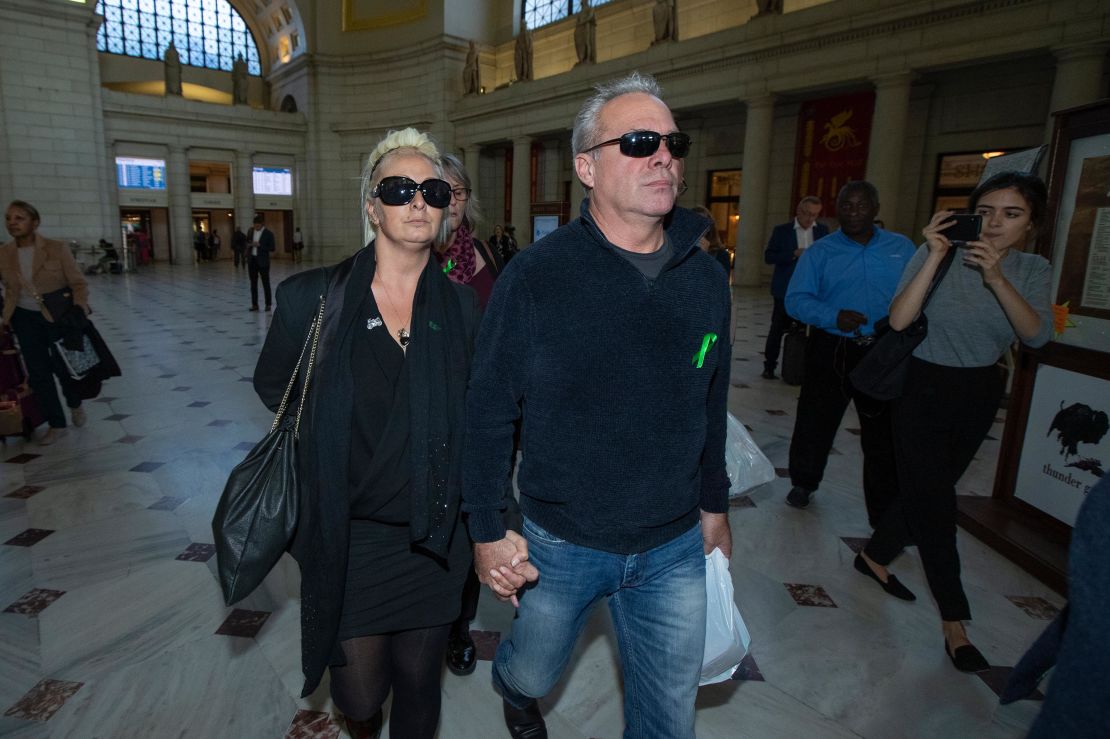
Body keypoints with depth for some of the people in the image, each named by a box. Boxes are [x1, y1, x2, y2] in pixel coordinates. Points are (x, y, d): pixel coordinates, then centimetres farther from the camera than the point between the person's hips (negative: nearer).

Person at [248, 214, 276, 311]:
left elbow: (272, 248, -9)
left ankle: (268, 304, 5)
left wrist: (259, 245, -18)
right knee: (253, 283, 7)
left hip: (263, 261, -5)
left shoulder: (268, 233, -5)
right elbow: (248, 243, 22)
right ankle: (254, 304, 12)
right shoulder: (251, 231, 10)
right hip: (252, 260, 5)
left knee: (266, 283, 0)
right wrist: (249, 245, -1)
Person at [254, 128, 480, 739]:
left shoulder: (461, 305, -4)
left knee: (418, 683, 17)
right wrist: (335, 434, 3)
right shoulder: (313, 297, -8)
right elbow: (271, 385, 9)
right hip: (347, 537, 0)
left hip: (434, 536, 1)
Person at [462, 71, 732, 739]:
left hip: (675, 547, 3)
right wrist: (488, 532, -8)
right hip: (559, 544, -2)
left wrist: (715, 505, 13)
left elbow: (712, 404, 7)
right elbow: (489, 412, -10)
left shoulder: (706, 278, -3)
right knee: (532, 673, 25)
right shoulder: (535, 276, -16)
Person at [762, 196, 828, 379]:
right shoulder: (782, 230, 1)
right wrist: (794, 254, -16)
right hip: (786, 290, -2)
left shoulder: (823, 230, 9)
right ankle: (769, 366, 11)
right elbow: (768, 256, -5)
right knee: (778, 328, 2)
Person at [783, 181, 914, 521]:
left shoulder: (902, 248, 8)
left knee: (884, 436, 6)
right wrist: (834, 316, -21)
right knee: (814, 424, 11)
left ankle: (885, 517, 19)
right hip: (831, 351, -1)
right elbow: (796, 300, -6)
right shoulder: (819, 251, 2)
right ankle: (803, 484, 37)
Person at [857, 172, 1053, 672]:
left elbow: (1037, 335, -17)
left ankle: (875, 555, 38)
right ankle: (954, 621, 9)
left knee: (927, 489, 15)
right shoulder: (937, 254, -13)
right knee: (934, 499, -2)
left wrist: (996, 278, -29)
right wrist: (936, 257, -30)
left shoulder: (1033, 270, -1)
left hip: (979, 394, 5)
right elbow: (898, 320, -25)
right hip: (924, 389, -4)